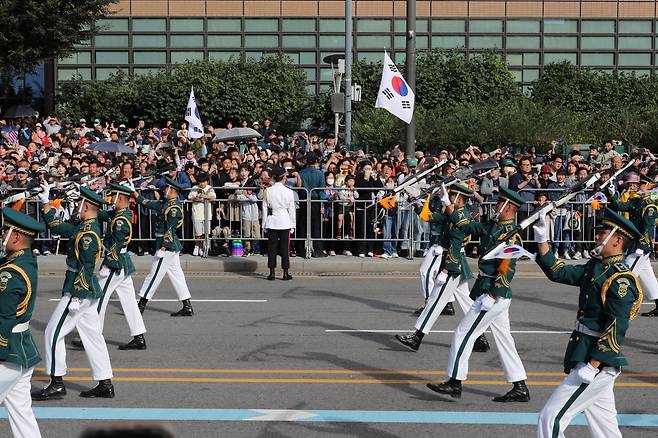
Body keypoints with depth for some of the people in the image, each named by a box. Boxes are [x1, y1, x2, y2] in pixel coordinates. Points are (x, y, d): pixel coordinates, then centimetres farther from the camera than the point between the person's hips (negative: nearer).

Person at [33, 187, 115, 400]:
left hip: (79, 292, -10)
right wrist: (45, 202, 20)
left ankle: (56, 384, 3)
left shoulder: (88, 234, -19)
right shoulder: (83, 228, 11)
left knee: (53, 333, -2)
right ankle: (105, 384, 14)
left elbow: (86, 268, -22)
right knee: (92, 335, 11)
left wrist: (76, 296, -22)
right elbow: (56, 226, 23)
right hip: (90, 293, 10)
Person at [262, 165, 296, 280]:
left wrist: (264, 225, 8)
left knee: (272, 248, 5)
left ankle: (272, 273, 3)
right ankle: (285, 273, 3)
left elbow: (265, 209, 1)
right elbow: (291, 210, 0)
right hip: (285, 222, -1)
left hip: (272, 222, 1)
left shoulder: (267, 191, -2)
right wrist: (292, 226, 9)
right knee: (285, 248, 3)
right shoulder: (288, 192, -5)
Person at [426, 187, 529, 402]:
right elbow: (469, 228, 18)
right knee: (504, 339, 12)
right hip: (500, 297, 9)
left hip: (492, 296, -9)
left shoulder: (510, 235, -17)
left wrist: (491, 297, -21)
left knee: (463, 335, -2)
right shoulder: (492, 226, 9)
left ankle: (455, 382, 5)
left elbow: (507, 270, -21)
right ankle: (520, 388, 16)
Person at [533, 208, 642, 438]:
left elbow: (617, 328, -22)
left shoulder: (621, 279, -17)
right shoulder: (595, 267, 11)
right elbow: (557, 272, 17)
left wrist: (592, 366, -23)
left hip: (598, 361, -9)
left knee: (551, 418, -9)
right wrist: (542, 240, 7)